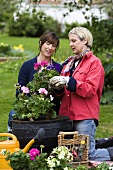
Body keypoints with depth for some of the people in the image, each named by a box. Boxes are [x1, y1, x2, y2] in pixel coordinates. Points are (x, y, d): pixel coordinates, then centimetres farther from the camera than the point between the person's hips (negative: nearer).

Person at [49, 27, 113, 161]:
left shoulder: (94, 62, -1)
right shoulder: (68, 63, 19)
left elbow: (90, 89, -14)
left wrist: (68, 82, -21)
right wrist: (58, 88, -5)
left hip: (85, 116, -7)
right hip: (67, 115, 7)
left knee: (87, 155, -9)